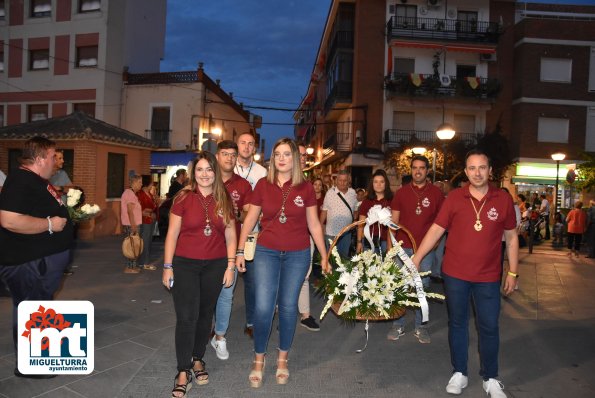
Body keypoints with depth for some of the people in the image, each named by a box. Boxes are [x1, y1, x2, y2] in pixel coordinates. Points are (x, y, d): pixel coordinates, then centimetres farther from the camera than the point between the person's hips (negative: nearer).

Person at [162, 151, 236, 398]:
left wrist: (230, 266, 0)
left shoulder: (224, 200, 2)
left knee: (205, 314, 14)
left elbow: (230, 235, 5)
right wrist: (167, 266, -4)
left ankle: (198, 359, 33)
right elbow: (172, 234, -2)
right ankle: (183, 371, 12)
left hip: (215, 265, 3)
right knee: (186, 317, -2)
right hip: (185, 264, -2)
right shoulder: (184, 198, -4)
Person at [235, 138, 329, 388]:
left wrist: (324, 255, 5)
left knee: (288, 306, 9)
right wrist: (240, 251, 3)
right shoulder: (263, 185, -2)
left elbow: (314, 224, 4)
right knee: (263, 307, -5)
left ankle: (283, 359, 29)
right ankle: (259, 358, 19)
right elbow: (250, 219, 4)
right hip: (266, 252, 0)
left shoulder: (305, 188, -2)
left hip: (297, 255, 0)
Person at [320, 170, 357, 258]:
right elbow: (324, 212, -5)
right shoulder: (330, 193, -10)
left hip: (346, 233, 3)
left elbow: (355, 210, 9)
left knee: (344, 257, 16)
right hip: (331, 233, -3)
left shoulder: (352, 193, 0)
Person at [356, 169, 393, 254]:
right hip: (369, 241, 1)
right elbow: (361, 223, 8)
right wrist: (359, 241, 4)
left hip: (386, 241, -1)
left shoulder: (392, 201, 0)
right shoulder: (366, 201, 6)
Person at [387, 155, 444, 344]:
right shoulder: (401, 193, 3)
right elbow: (394, 221, 4)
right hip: (403, 248, 1)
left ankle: (421, 327, 23)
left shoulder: (436, 193, 1)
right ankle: (398, 325, 20)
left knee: (423, 287, 9)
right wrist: (390, 247, -1)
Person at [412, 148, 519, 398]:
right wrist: (415, 260, -6)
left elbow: (511, 237, 6)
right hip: (455, 274, 0)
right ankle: (459, 373, 31)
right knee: (457, 323, 13)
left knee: (489, 327, 9)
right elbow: (435, 231, -3)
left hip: (488, 277, 0)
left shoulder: (504, 199, -2)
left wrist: (513, 272, 5)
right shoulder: (454, 198, -5)